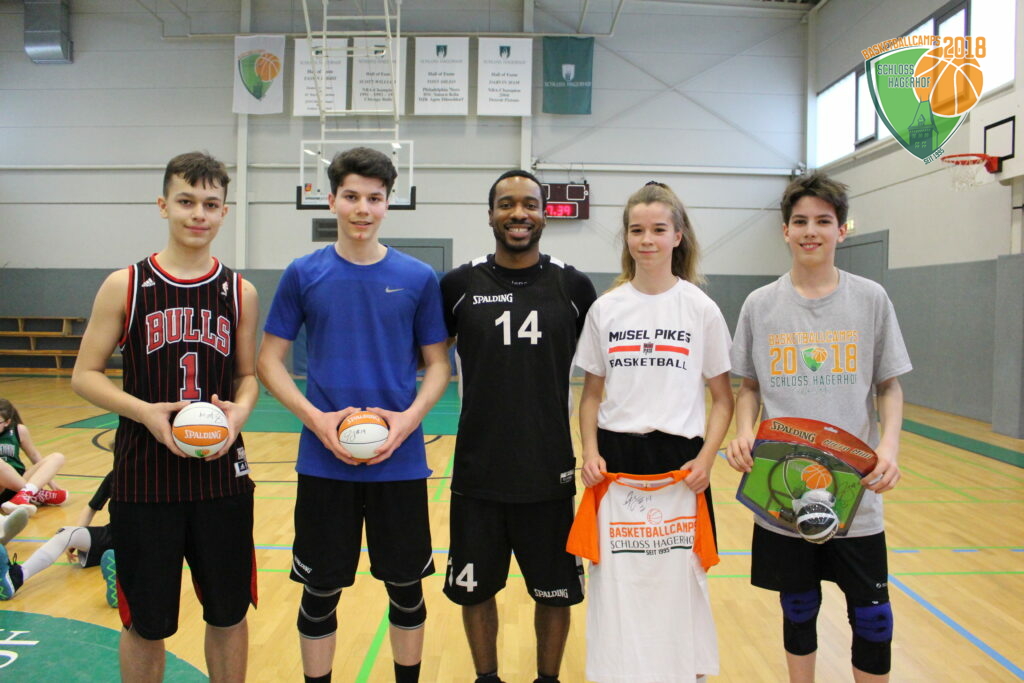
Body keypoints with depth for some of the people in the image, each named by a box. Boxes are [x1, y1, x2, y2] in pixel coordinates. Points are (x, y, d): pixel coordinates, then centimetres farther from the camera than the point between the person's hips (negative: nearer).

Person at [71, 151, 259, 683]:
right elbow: (84, 375, -1)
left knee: (229, 614, 13)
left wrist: (240, 411, -12)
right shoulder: (125, 285, -2)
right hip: (144, 478, -1)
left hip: (222, 475, 2)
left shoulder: (240, 292, 4)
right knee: (145, 622, 11)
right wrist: (145, 412, -18)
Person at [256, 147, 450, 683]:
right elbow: (269, 360, 2)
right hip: (323, 461, 0)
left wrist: (409, 418, -13)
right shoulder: (304, 274, 0)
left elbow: (437, 363, 5)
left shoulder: (417, 278, 1)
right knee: (321, 590, 12)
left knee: (406, 587, 13)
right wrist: (316, 418, -12)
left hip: (400, 462, 1)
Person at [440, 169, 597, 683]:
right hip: (478, 471, 1)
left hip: (551, 471, 0)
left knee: (554, 592, 13)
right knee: (475, 589, 14)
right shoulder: (459, 284, -2)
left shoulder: (573, 286, -2)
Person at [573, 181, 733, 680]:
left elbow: (722, 397, 2)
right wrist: (590, 452, -5)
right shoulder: (605, 308, 3)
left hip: (678, 457, -1)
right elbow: (591, 393, 8)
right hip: (616, 457, 2)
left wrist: (706, 458, -10)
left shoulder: (701, 308, -1)